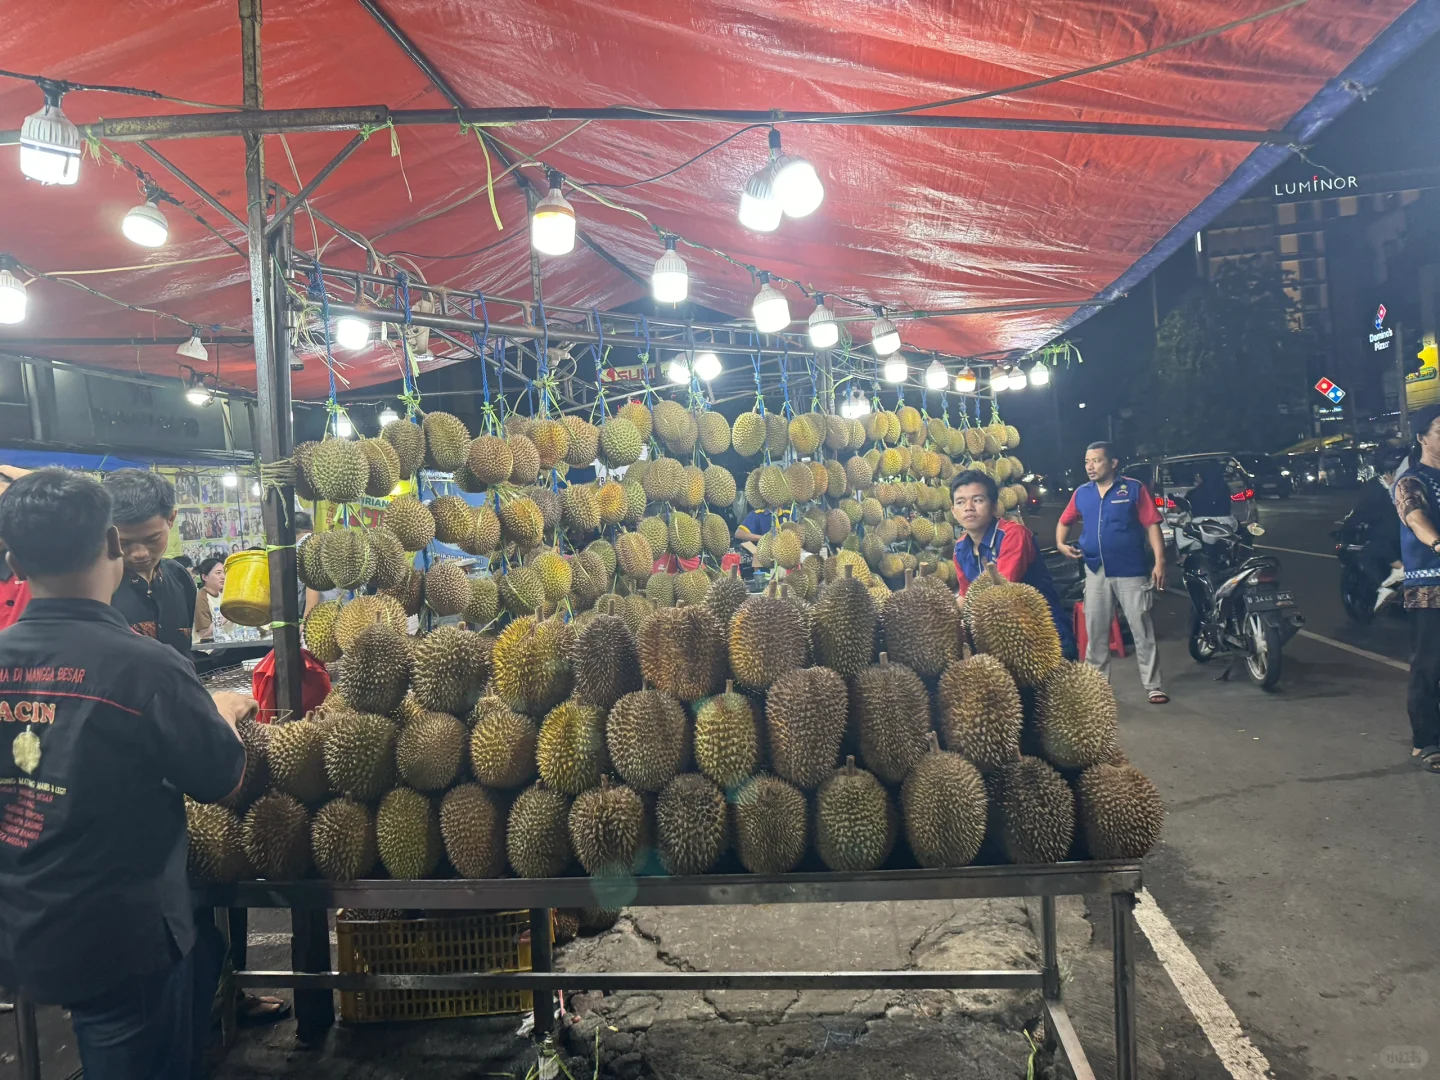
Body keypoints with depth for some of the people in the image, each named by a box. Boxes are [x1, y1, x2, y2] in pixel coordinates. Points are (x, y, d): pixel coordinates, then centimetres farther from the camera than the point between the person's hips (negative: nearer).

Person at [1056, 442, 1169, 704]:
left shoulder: (1133, 488, -5)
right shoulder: (1081, 493, 7)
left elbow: (1152, 525, -6)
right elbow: (1064, 521, 18)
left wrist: (1160, 561, -13)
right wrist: (1061, 544, -2)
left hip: (1131, 572, -4)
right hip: (1096, 572, 4)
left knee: (1143, 631, 1)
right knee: (1095, 632, 10)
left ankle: (1153, 686, 8)